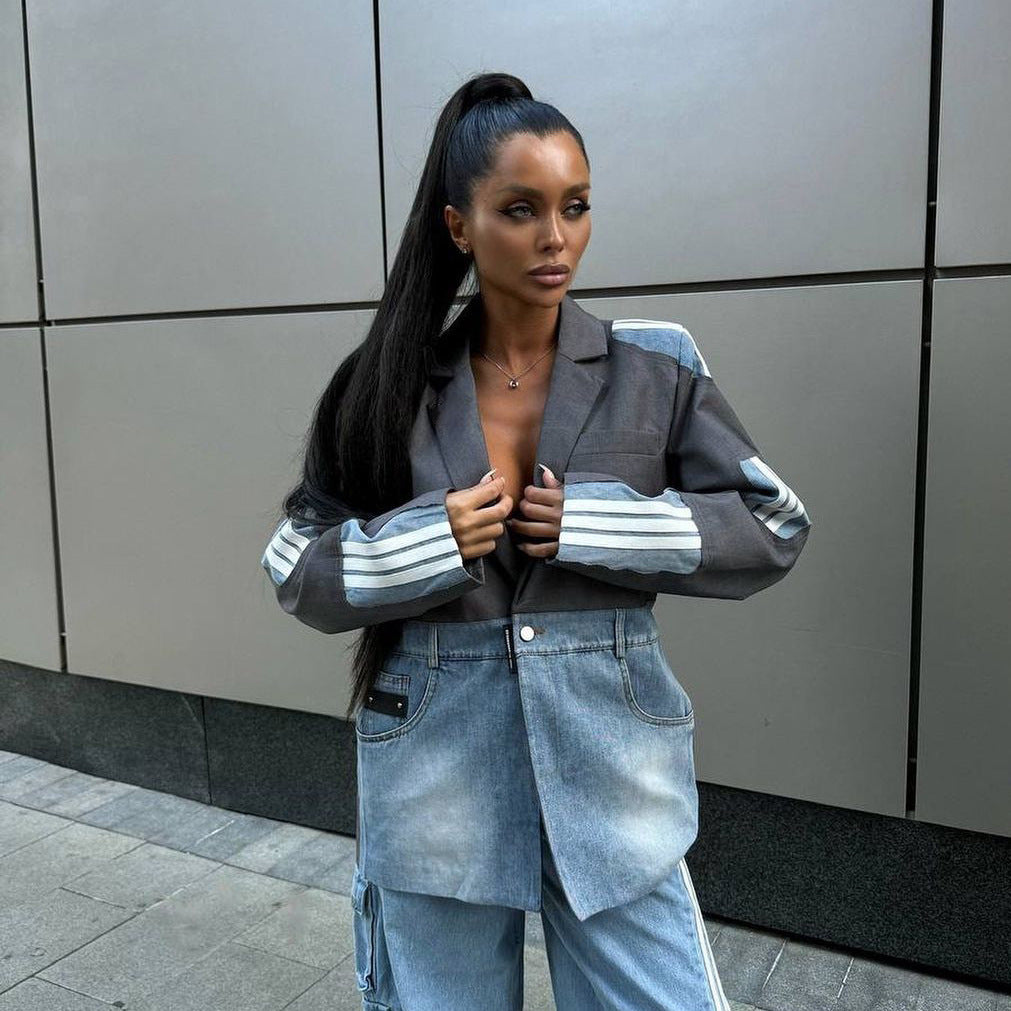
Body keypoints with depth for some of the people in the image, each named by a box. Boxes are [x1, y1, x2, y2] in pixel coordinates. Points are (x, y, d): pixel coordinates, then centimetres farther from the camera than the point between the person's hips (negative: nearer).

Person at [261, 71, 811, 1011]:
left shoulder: (657, 364, -4)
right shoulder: (392, 384, -2)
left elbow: (773, 527, -2)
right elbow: (297, 569, 2)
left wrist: (594, 527, -14)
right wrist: (428, 542, -16)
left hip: (608, 769, 0)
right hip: (433, 780, 1)